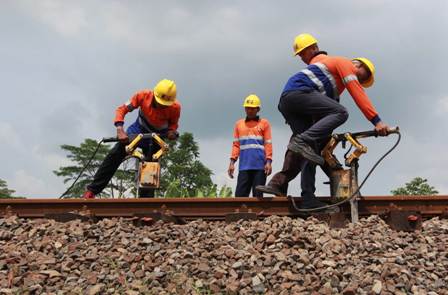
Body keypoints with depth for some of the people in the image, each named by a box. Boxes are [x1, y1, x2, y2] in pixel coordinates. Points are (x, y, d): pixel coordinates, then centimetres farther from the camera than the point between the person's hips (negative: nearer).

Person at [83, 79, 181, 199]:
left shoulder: (175, 107, -25)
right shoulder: (143, 95, -27)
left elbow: (174, 123, -4)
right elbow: (122, 109, -20)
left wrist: (172, 132, -27)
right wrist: (120, 129, -34)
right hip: (139, 129, 0)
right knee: (115, 154, -16)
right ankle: (92, 190, -11)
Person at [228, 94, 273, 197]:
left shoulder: (264, 123, 10)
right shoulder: (239, 124, 18)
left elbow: (268, 144, 3)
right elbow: (236, 144, 15)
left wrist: (268, 161, -8)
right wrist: (232, 162, 5)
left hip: (260, 166, -2)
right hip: (244, 166, 2)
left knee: (257, 196, -1)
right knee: (240, 195, -4)